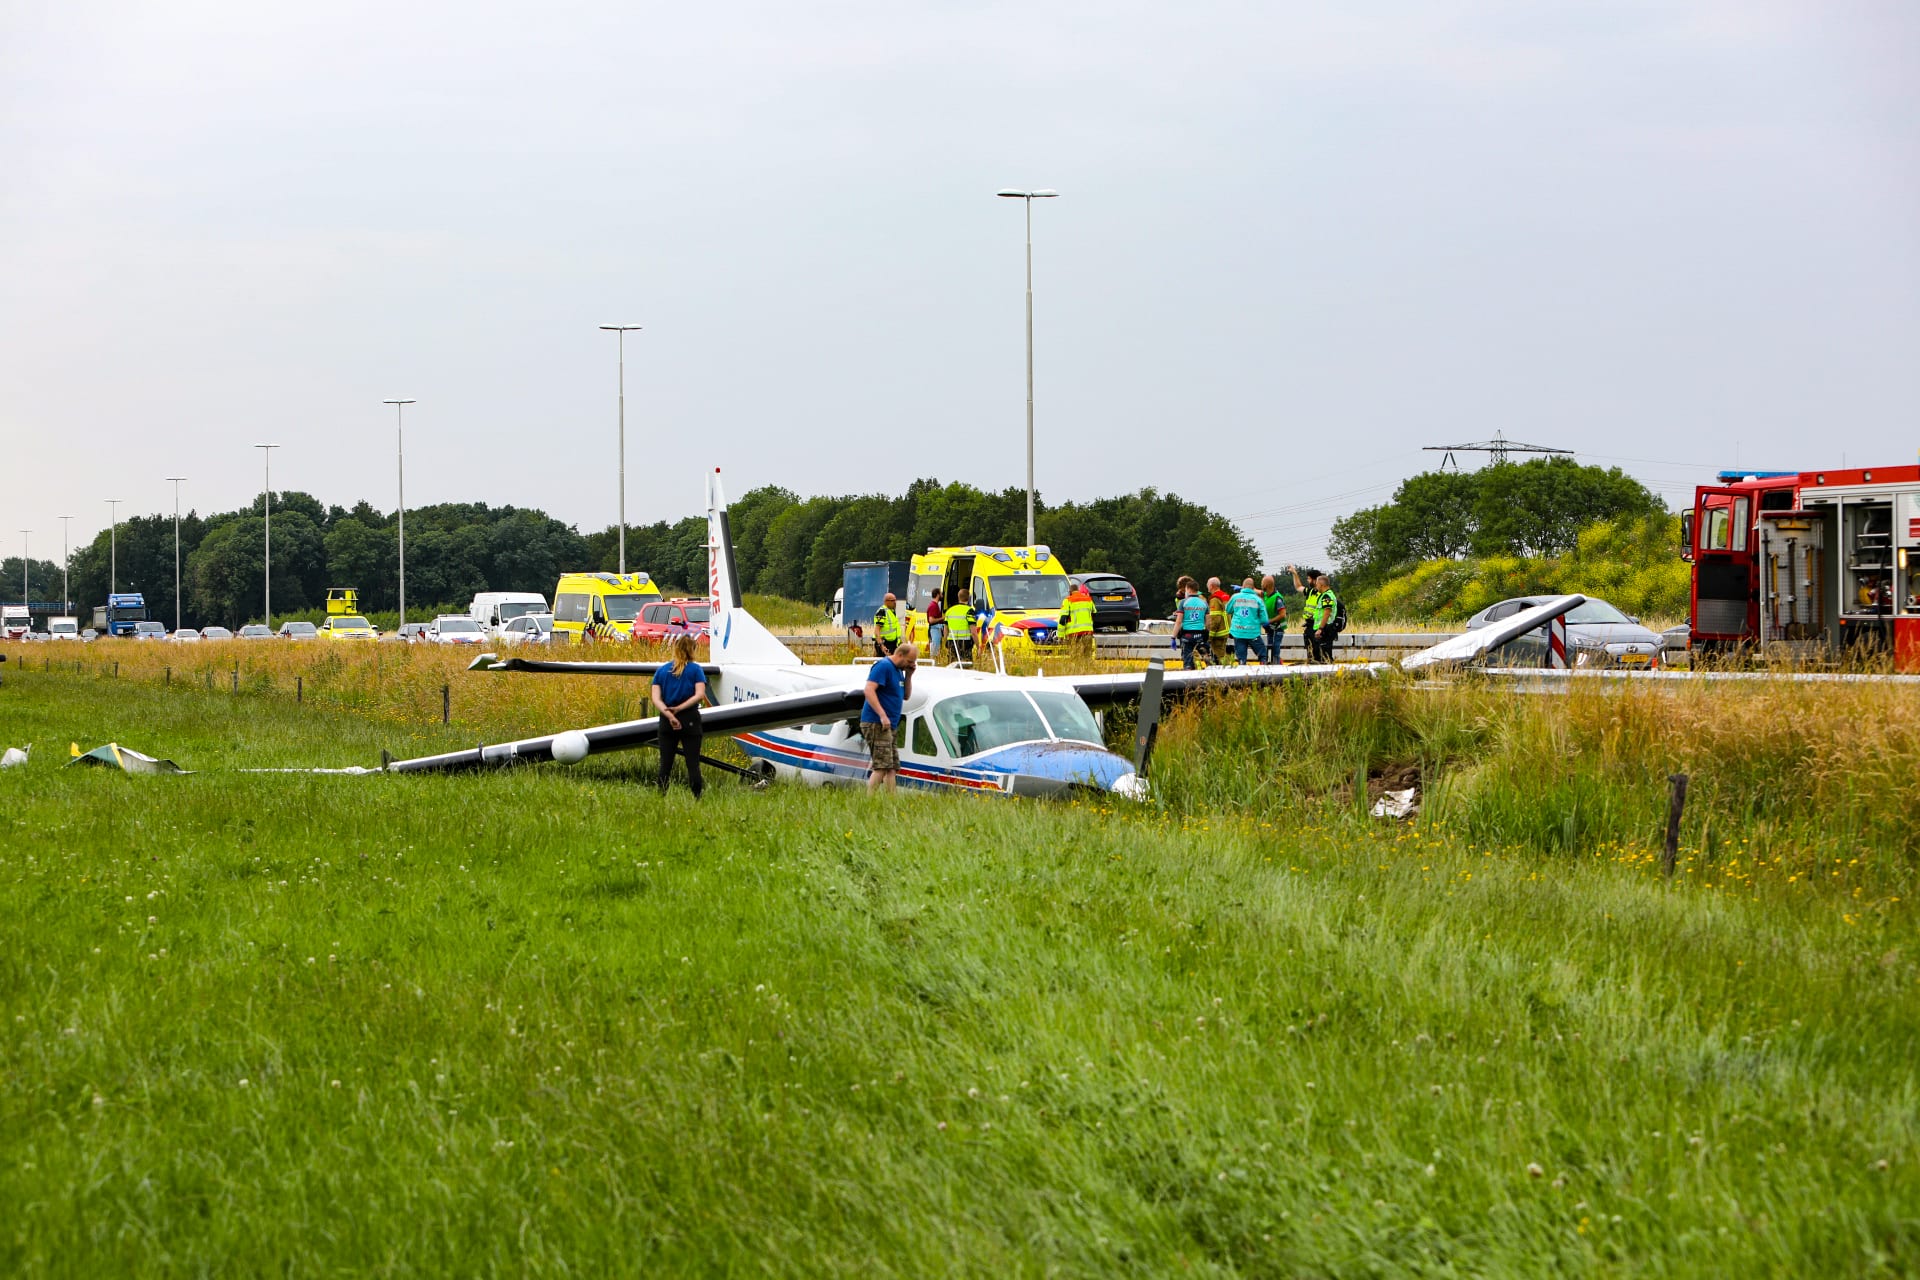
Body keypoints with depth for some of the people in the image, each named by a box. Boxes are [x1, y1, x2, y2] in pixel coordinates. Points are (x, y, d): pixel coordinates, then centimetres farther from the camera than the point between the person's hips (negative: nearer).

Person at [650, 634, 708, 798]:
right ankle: (697, 798, -2)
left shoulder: (661, 670, 8)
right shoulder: (695, 669, 0)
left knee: (665, 764, 6)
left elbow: (656, 699, -4)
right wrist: (679, 708, -14)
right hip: (690, 720, -2)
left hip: (666, 722, 2)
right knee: (693, 764, 0)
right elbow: (699, 694, -13)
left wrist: (668, 714, -14)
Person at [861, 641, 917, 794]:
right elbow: (869, 690, -22)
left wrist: (908, 676, 8)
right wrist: (882, 715, -27)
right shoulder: (883, 666, -12)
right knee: (882, 767, -16)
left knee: (892, 769, 8)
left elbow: (906, 696, 23)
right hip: (876, 724, -10)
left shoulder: (898, 670, 18)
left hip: (891, 726, 10)